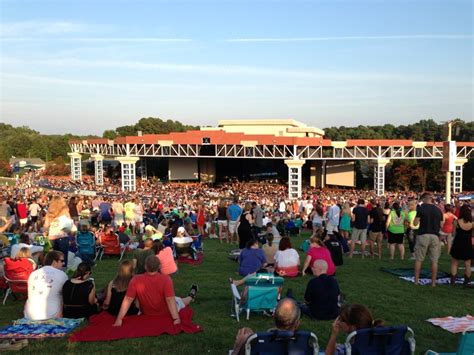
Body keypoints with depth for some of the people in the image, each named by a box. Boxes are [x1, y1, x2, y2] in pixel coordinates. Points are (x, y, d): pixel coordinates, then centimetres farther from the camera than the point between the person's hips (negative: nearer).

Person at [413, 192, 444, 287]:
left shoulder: (421, 208, -6)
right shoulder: (438, 210, 5)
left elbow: (415, 223, -6)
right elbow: (441, 225, 9)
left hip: (423, 235, -2)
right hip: (435, 236, 2)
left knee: (419, 259, 7)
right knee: (434, 260, 6)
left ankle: (416, 280, 11)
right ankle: (433, 282, 10)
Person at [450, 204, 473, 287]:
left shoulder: (457, 222, -16)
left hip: (458, 245, -1)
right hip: (468, 245, 2)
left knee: (454, 263, 11)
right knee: (467, 264, 13)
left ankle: (453, 280, 6)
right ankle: (466, 281, 18)